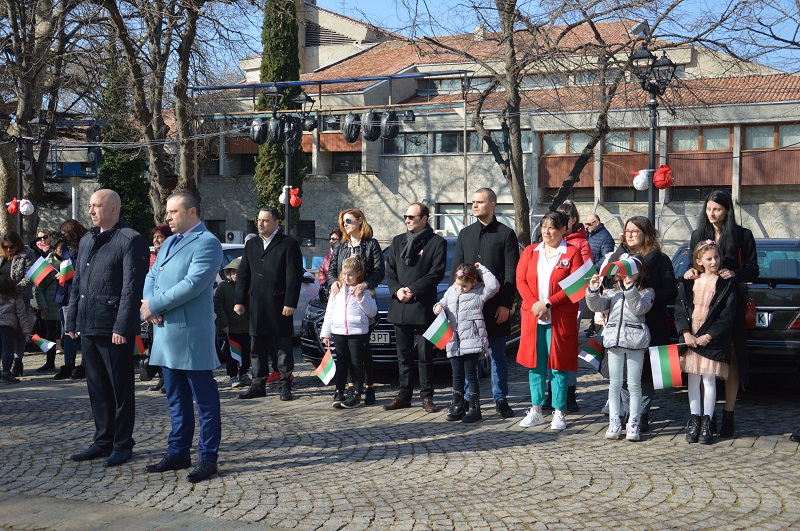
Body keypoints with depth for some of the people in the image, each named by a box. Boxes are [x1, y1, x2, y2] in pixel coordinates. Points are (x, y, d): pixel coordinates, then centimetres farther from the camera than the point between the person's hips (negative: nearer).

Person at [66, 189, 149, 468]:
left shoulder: (130, 240, -9)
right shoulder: (87, 241, 17)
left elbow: (132, 287, -15)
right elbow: (76, 284, 20)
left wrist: (122, 326, -19)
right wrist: (72, 320, 14)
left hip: (115, 329, -8)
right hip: (88, 327, 8)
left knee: (120, 388, 3)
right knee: (97, 387, 13)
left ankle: (122, 445, 12)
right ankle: (103, 441, 23)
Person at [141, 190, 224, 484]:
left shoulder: (207, 243, -10)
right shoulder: (169, 242, 19)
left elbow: (192, 284, -20)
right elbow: (152, 276, 17)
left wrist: (154, 305, -14)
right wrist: (147, 303, -5)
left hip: (192, 335, -9)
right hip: (166, 332, 9)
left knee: (205, 400, -1)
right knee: (176, 399, 16)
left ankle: (208, 457, 5)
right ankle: (178, 453, 25)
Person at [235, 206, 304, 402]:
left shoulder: (289, 244, -3)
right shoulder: (251, 245, 14)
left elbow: (294, 276, -8)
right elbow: (243, 274, 14)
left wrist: (290, 303, -15)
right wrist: (239, 301, 7)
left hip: (279, 306, -5)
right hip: (256, 305, 5)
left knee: (283, 349, 3)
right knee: (258, 349, 9)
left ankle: (285, 385, 9)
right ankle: (258, 385, 17)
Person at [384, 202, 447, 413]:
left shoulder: (437, 242, 0)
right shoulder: (398, 241, 16)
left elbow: (437, 273, -8)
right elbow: (389, 270, 12)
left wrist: (413, 290, -13)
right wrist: (397, 290, -6)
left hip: (423, 306, -5)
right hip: (399, 307, 5)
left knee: (424, 355, -1)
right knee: (404, 355, 10)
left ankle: (427, 397, 5)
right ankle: (404, 395, 16)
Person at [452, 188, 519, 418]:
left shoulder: (506, 234, 1)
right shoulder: (465, 234, 13)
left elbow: (511, 274, -3)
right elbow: (456, 269, 13)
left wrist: (506, 304, -10)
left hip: (496, 306, -3)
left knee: (498, 354, 5)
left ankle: (500, 399, 13)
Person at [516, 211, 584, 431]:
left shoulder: (572, 253, 0)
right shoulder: (530, 252, 11)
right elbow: (521, 281, 5)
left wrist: (548, 304, -14)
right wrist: (534, 304, -11)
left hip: (561, 319, -4)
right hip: (533, 317, 4)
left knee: (558, 366, 0)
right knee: (534, 364, 8)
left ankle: (559, 413, 8)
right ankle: (536, 411, 18)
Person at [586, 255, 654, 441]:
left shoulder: (646, 293, 7)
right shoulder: (612, 292, 16)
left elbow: (640, 308, -11)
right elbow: (596, 306, 4)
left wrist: (630, 289, -16)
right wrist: (593, 291, -11)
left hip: (635, 341, -3)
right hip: (614, 339, 3)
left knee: (634, 384, 1)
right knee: (615, 384, 5)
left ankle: (633, 424, 7)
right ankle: (614, 423, 11)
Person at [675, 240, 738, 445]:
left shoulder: (727, 283, -2)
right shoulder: (689, 281, 7)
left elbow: (727, 315, -6)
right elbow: (679, 309, 4)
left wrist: (708, 336, -13)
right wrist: (686, 333, -9)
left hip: (712, 340, -3)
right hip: (690, 338, 3)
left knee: (709, 380, -1)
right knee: (693, 380, 7)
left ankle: (706, 422, 5)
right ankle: (694, 420, 15)